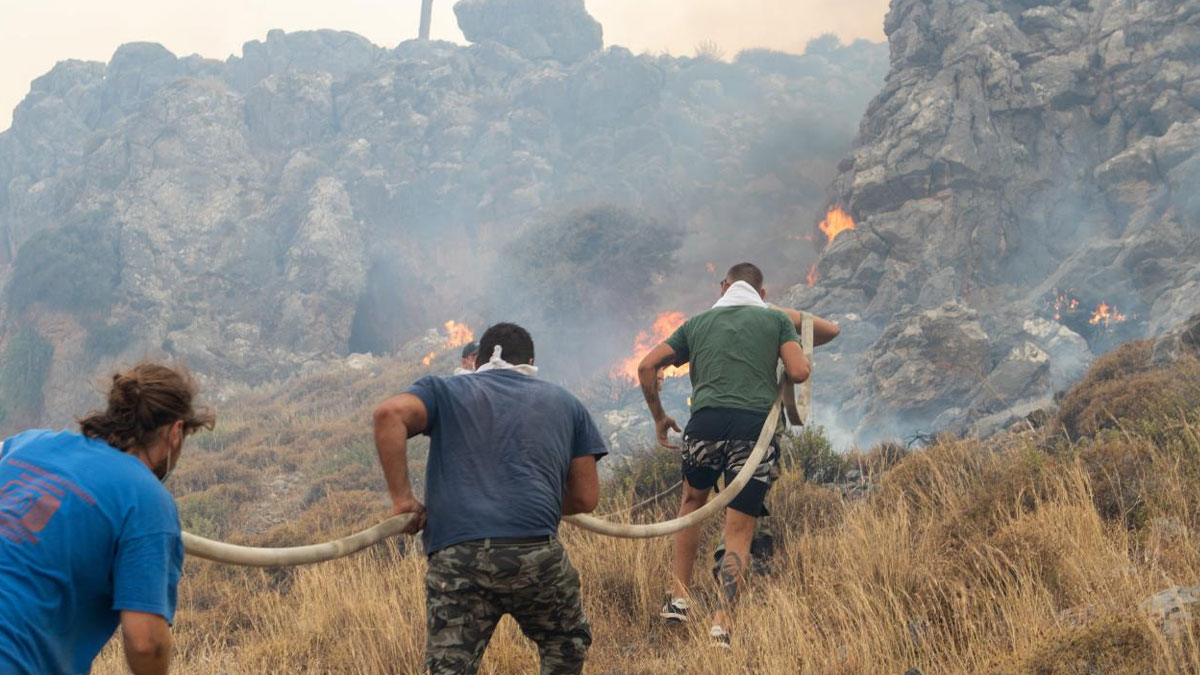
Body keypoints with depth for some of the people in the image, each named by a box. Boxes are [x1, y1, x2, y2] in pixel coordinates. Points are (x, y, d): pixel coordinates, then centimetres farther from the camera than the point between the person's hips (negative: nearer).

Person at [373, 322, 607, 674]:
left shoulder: (445, 390, 19)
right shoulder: (565, 402, 22)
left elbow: (389, 414, -3)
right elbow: (586, 498, 18)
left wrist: (402, 497, 2)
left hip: (453, 556, 0)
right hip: (534, 551, 0)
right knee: (566, 646, 26)